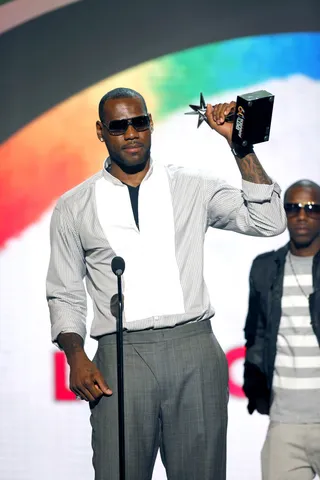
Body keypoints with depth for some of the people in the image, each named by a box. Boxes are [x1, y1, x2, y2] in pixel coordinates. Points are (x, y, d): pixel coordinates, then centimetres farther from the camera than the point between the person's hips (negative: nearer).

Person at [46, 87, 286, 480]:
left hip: (195, 349, 0)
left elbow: (268, 222, 1)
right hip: (120, 356, 0)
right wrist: (76, 358, -3)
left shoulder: (192, 189, 11)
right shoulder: (73, 208, 11)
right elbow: (64, 295, 13)